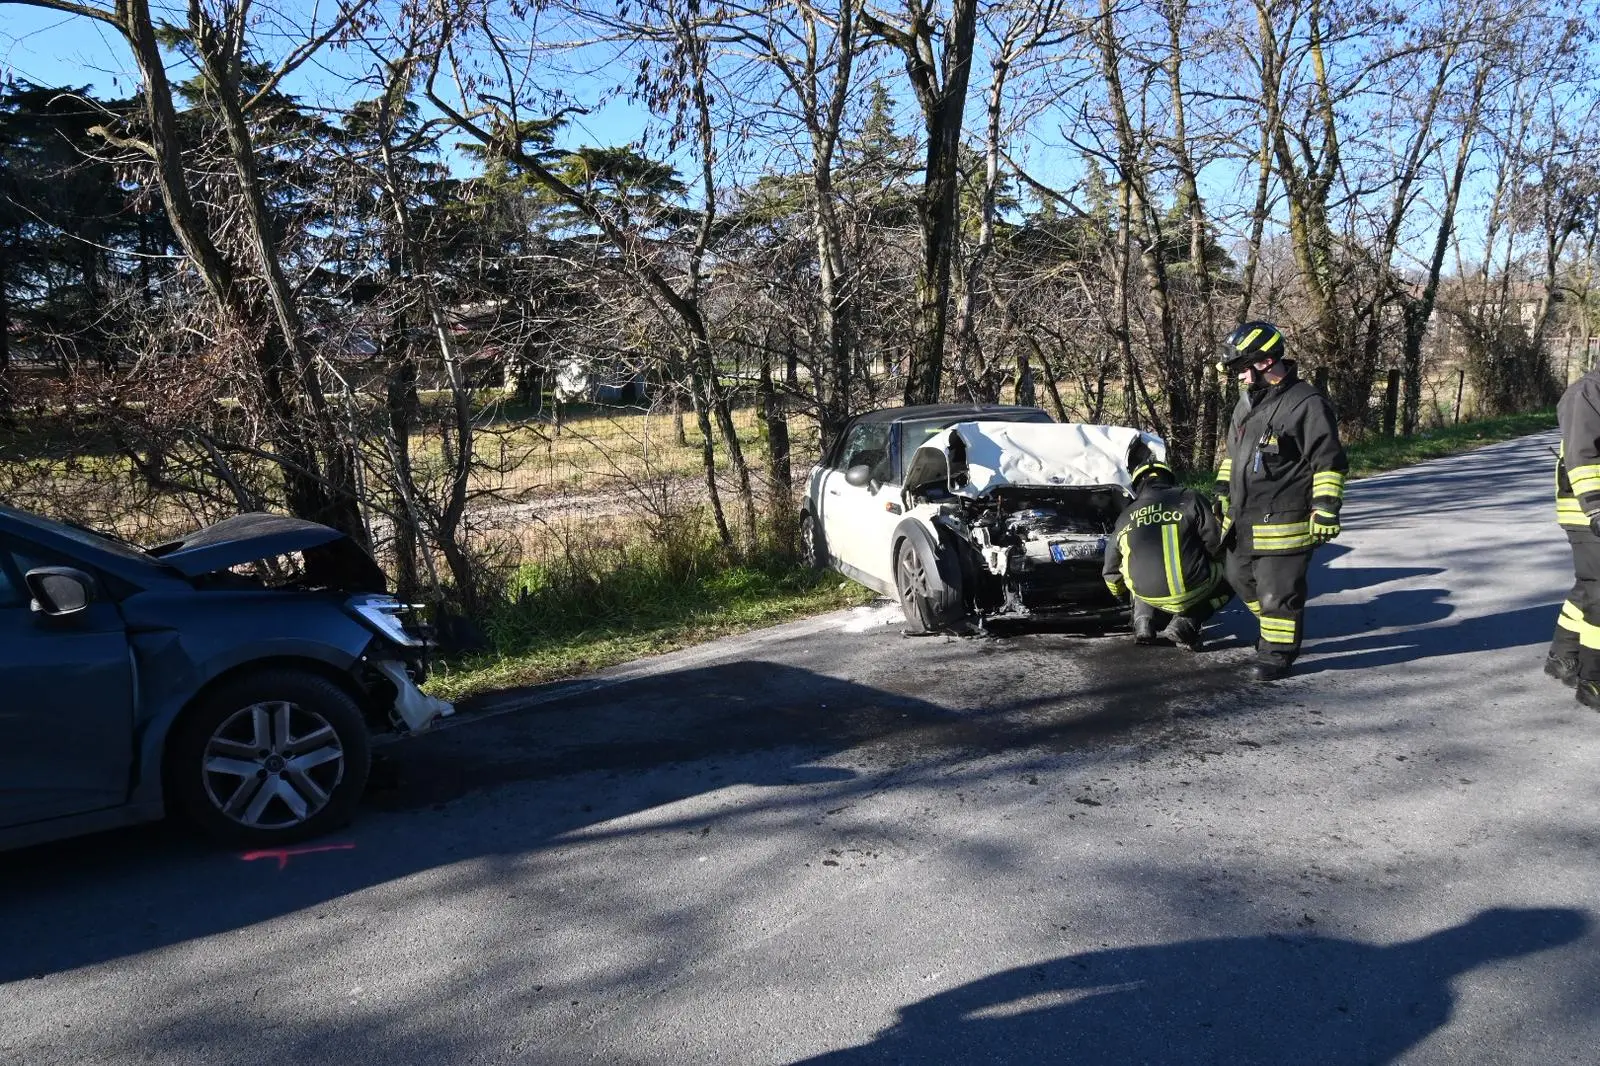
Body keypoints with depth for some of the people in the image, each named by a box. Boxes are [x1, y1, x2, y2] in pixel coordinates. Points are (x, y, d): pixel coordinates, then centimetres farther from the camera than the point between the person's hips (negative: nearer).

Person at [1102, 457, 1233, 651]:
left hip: (1145, 593, 5)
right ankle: (1185, 623, 2)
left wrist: (1121, 595, 47)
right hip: (1191, 590, -4)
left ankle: (1144, 620, 10)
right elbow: (1216, 542, -3)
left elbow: (1111, 570, 24)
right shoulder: (1189, 499, 3)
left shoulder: (1124, 518, 16)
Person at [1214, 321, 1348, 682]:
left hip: (1282, 522, -9)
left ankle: (1278, 652, 14)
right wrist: (1223, 491, 24)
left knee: (1277, 590, -2)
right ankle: (1276, 630, 39)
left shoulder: (1307, 404, -16)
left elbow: (1329, 461, -16)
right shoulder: (1248, 401, 12)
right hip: (1242, 517, 9)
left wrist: (1326, 509, -19)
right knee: (1241, 578, 19)